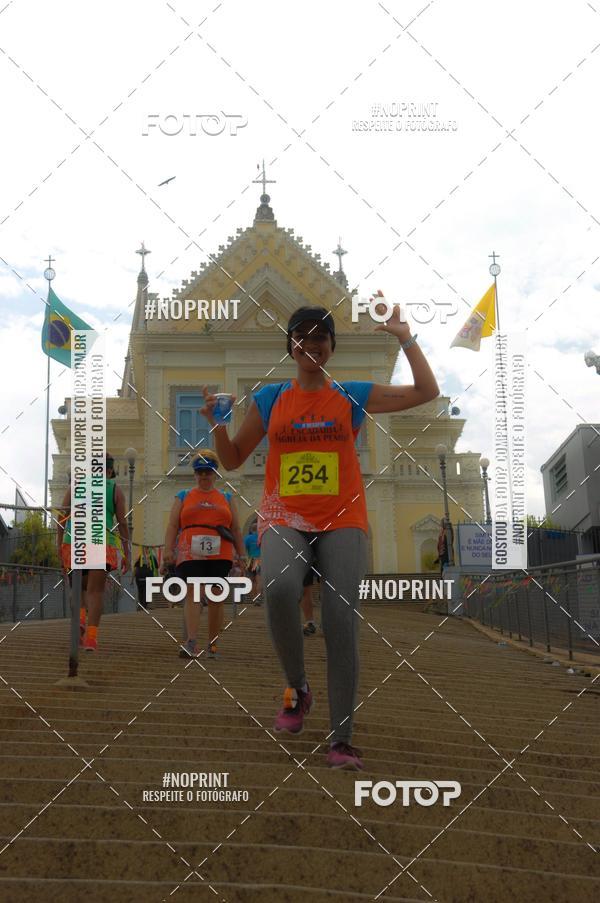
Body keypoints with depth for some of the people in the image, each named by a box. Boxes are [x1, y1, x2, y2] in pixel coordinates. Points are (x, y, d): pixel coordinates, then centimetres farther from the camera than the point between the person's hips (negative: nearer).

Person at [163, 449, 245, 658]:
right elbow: (172, 526, 9)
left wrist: (241, 556, 10)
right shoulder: (183, 497, 17)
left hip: (220, 556, 1)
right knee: (193, 594, -15)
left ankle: (213, 645, 8)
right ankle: (191, 642, -23)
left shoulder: (226, 498, 19)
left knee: (217, 598, 0)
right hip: (191, 554, -1)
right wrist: (168, 551, -5)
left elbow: (236, 529, 18)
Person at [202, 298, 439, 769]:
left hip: (342, 523, 0)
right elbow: (232, 460, 15)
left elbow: (427, 392, 7)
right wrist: (217, 424, -3)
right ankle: (297, 687, -7)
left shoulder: (353, 397, 9)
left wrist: (406, 337, 3)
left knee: (342, 624, -12)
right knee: (280, 588, -32)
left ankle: (341, 740, -5)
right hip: (285, 522, 0)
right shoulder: (269, 399, 11)